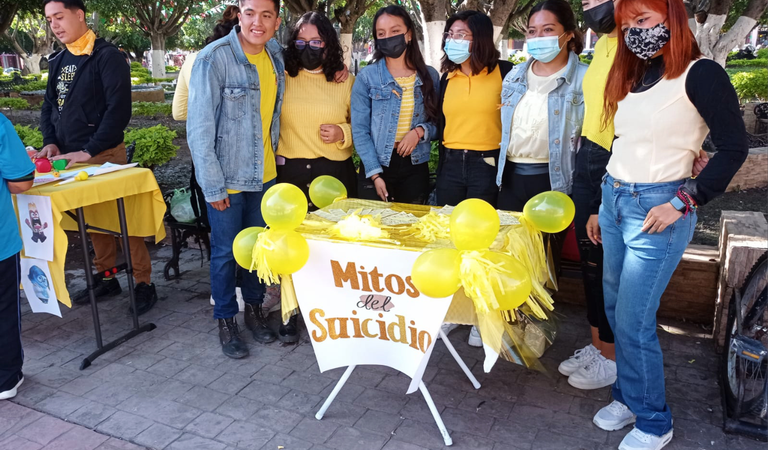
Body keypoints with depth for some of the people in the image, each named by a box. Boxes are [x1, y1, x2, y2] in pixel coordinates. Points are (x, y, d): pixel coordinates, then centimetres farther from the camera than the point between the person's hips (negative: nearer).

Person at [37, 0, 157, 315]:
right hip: (70, 157, 7)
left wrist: (89, 151, -20)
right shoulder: (58, 61, 13)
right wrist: (50, 141, 0)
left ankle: (144, 283, 6)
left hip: (104, 155, -7)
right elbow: (49, 105, 18)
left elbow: (119, 109, -17)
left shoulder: (107, 56, -9)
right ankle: (107, 277, 26)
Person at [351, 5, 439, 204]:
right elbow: (360, 130, -5)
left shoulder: (430, 76, 4)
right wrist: (375, 174, -12)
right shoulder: (367, 77, -3)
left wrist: (420, 131, -13)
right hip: (377, 166, -2)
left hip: (416, 167, 2)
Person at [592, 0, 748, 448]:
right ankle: (629, 397, 32)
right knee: (616, 307, 13)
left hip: (656, 209, -7)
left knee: (633, 321, -3)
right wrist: (601, 206, 15)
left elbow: (734, 147, -12)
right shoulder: (632, 78, 12)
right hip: (613, 199, 7)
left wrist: (683, 203, -16)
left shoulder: (699, 74, -9)